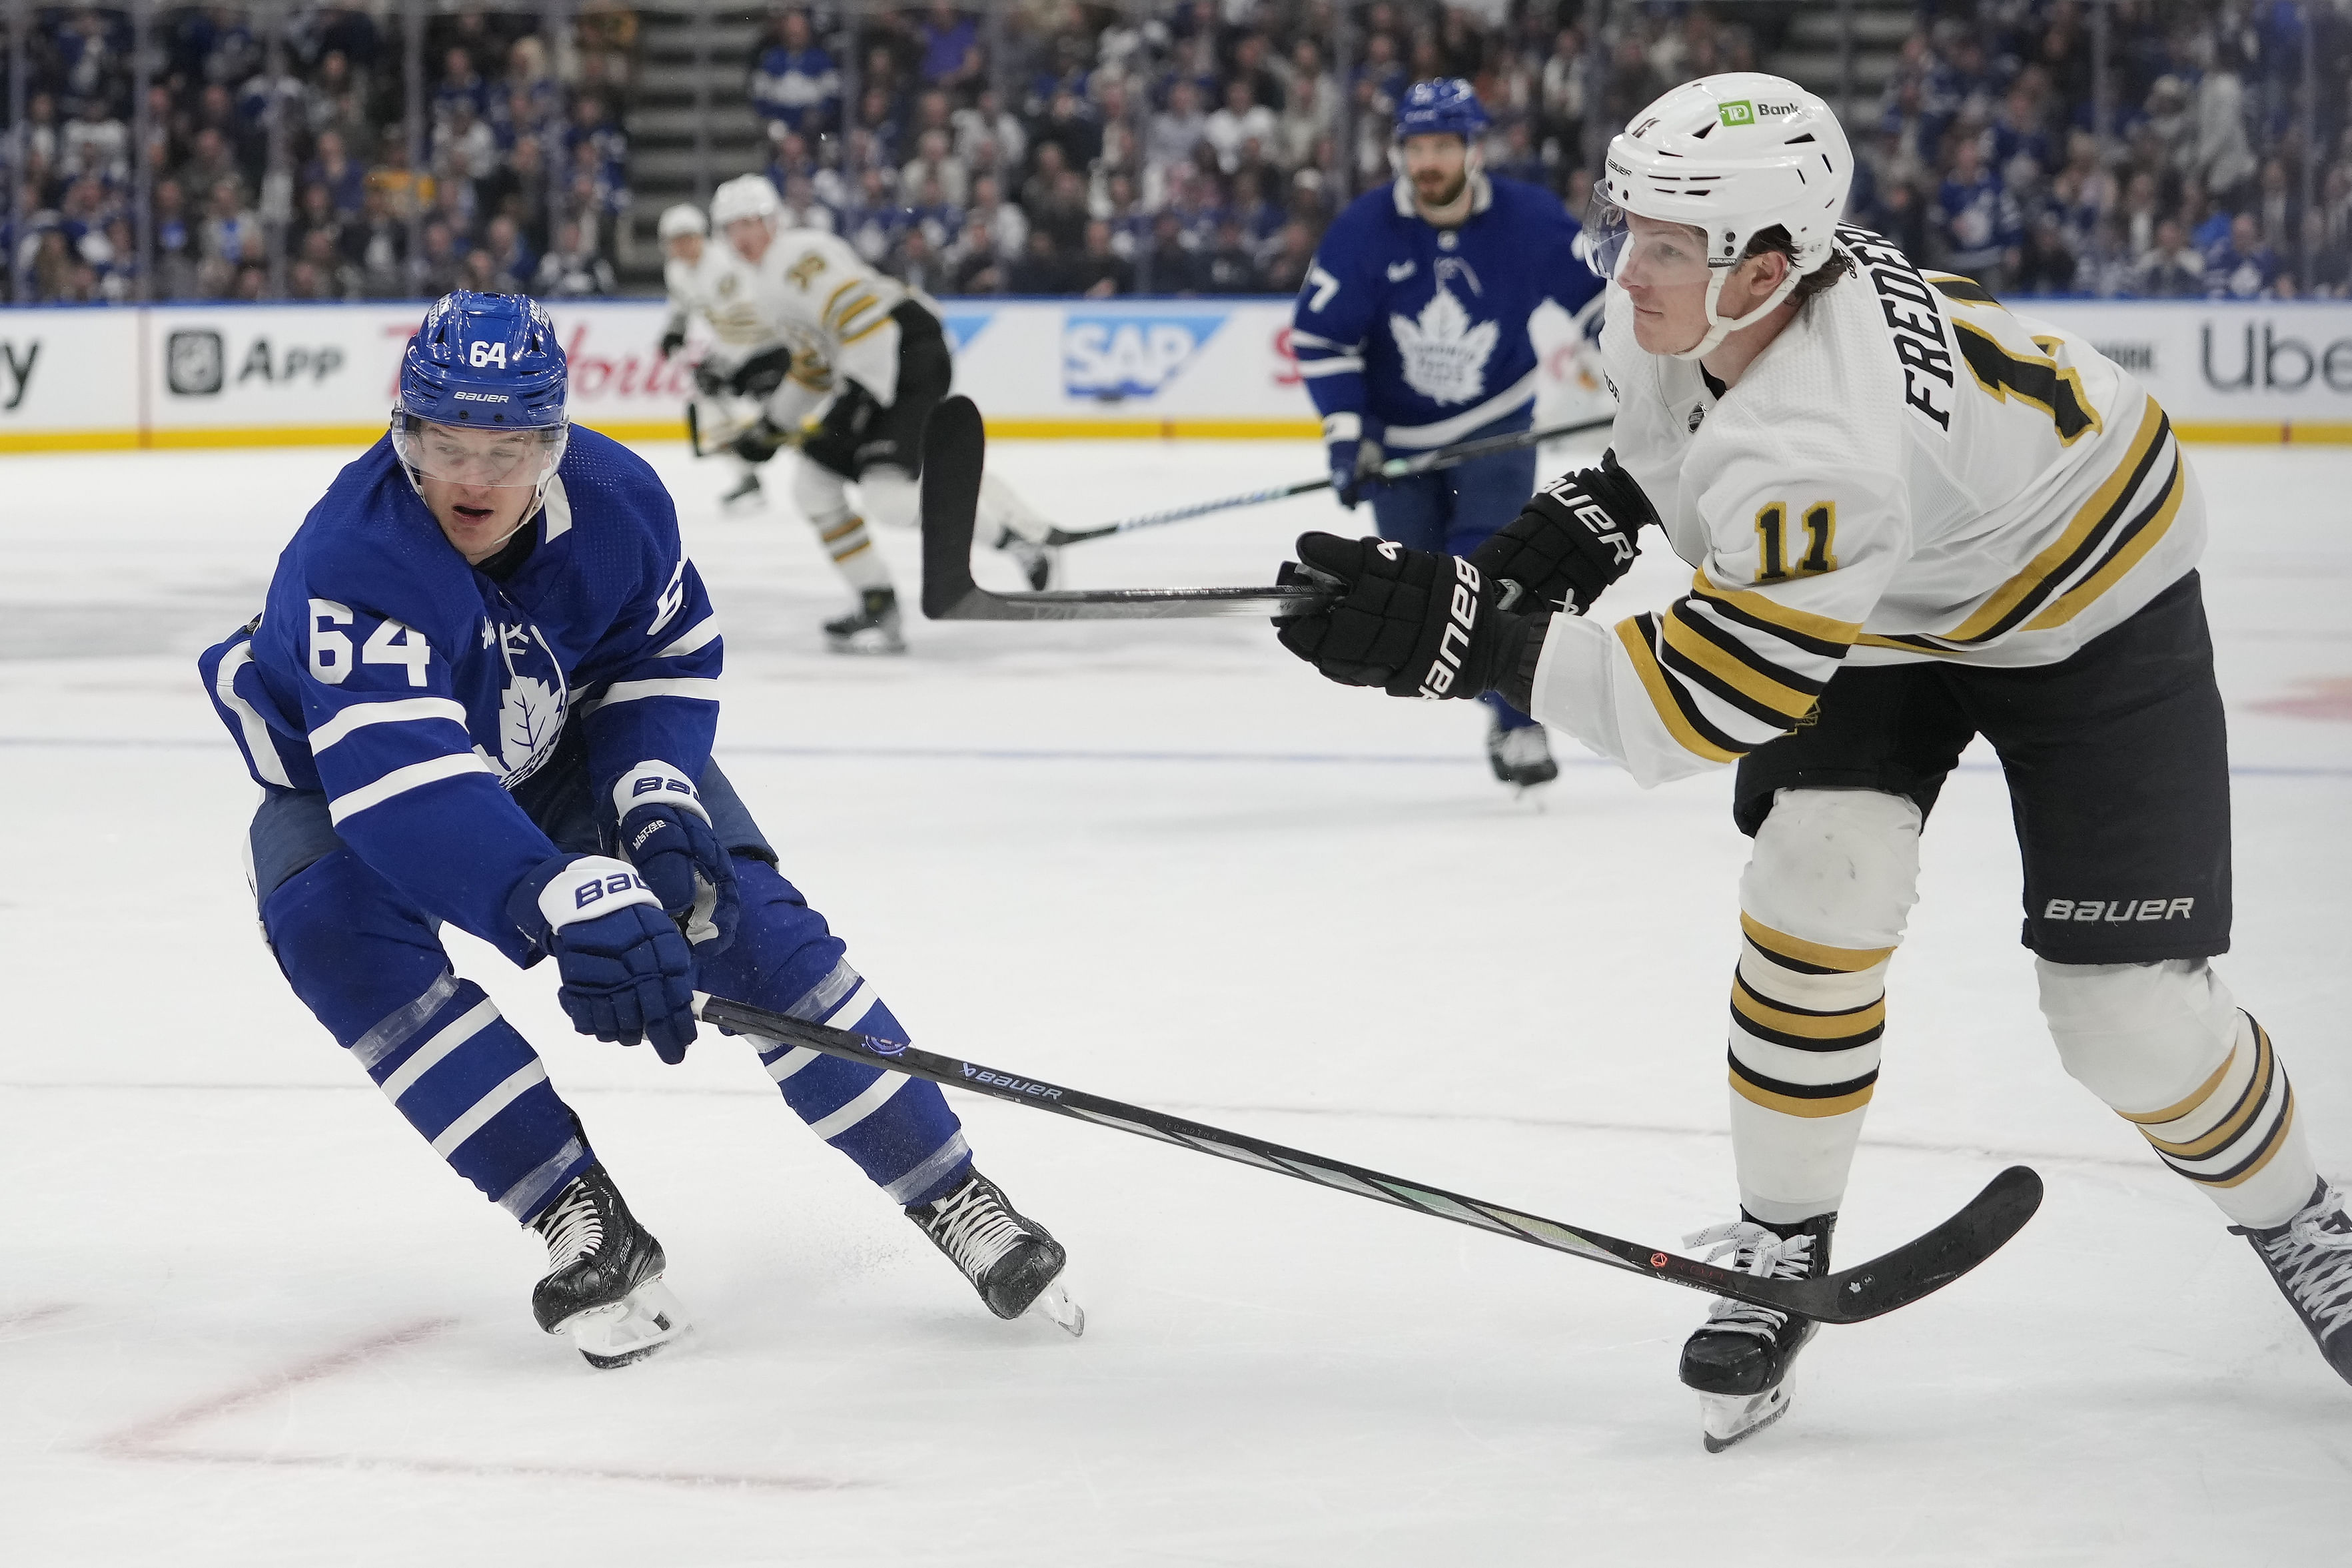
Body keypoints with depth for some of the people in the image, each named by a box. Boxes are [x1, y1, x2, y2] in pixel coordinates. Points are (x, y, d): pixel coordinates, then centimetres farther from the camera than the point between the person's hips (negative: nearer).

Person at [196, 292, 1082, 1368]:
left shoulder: (616, 500, -23)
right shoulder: (354, 557, -40)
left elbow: (670, 658, -4)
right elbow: (401, 777, -52)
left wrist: (655, 801, -24)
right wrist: (569, 901, -65)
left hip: (568, 751, 3)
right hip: (351, 784, -3)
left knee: (742, 914, -12)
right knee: (336, 926, -33)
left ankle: (954, 1196, 3)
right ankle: (583, 1221, -27)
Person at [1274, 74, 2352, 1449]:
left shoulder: (1818, 457, -44)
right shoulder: (1688, 298, -20)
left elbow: (1703, 702, -40)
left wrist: (1459, 637, -42)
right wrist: (1594, 515, -7)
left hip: (2082, 600, -7)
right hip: (1873, 596, 7)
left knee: (2128, 1010, -7)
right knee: (1819, 887, -12)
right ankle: (1783, 1247, 4)